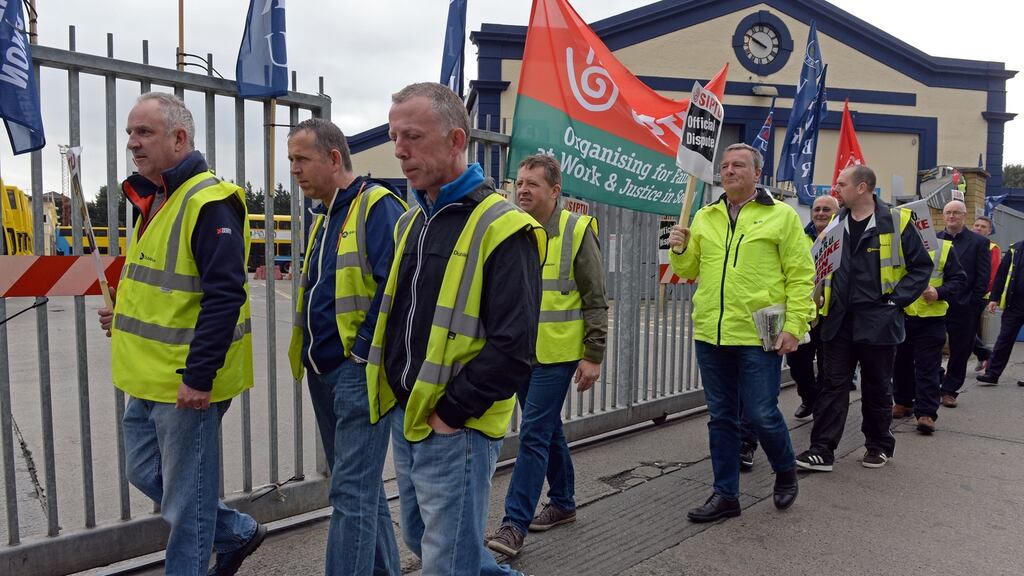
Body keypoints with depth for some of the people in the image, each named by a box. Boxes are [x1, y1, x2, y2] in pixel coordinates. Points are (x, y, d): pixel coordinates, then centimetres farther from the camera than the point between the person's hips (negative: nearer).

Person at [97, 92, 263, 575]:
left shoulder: (208, 202, -18)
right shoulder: (153, 199, 13)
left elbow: (224, 295, -24)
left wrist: (199, 376, -24)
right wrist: (126, 312, 7)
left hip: (186, 383, -10)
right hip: (148, 378, 10)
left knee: (185, 498, 6)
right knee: (146, 473, 21)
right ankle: (237, 533, 35)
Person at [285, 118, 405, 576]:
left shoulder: (378, 206, -12)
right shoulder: (324, 216, 17)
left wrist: (364, 352, -18)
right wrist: (307, 353, 13)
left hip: (359, 371, -9)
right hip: (324, 371, 9)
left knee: (351, 492, -5)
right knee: (362, 483, 19)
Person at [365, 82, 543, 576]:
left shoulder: (502, 228, -16)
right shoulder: (411, 222, 10)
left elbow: (513, 347, -21)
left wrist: (449, 413, -17)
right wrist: (395, 396, 9)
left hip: (454, 427, -8)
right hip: (402, 418, 8)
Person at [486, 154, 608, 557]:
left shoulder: (577, 231, -9)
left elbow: (596, 301, -8)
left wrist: (594, 356, -11)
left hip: (557, 354, -6)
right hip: (520, 353, 6)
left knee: (534, 434, -6)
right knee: (548, 430, 17)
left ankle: (515, 523, 4)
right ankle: (563, 502, 33)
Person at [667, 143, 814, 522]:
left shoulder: (781, 216, 0)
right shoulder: (704, 218, 12)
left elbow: (801, 276, -3)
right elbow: (689, 270, 16)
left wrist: (794, 326, -10)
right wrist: (680, 250, -5)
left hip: (758, 335, -4)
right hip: (710, 335, 5)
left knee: (762, 415, 0)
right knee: (721, 417, 12)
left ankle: (785, 472, 31)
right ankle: (725, 494, 24)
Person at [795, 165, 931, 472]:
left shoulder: (896, 221, -6)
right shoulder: (836, 223, 9)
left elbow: (922, 266, -2)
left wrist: (896, 299, -10)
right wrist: (821, 294, 3)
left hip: (878, 320, -3)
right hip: (839, 320, 4)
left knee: (877, 388, 11)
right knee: (834, 385, 3)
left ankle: (879, 446, 28)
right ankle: (822, 450, 6)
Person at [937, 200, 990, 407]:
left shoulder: (978, 242, 3)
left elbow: (983, 278, -1)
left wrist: (973, 303, -8)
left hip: (963, 308, -1)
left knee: (960, 351, 7)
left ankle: (950, 390, 18)